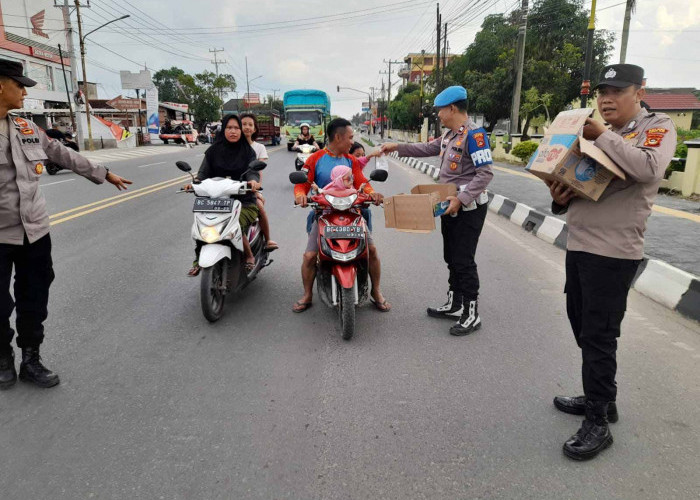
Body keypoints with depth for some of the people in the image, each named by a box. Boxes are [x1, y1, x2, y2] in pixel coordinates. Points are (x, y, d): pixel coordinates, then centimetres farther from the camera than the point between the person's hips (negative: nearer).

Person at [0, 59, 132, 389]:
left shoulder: (27, 129, 8)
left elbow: (64, 155, 17)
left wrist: (104, 174, 22)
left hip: (34, 230, 5)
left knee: (34, 301, 10)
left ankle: (31, 360, 25)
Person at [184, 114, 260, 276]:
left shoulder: (248, 151, 6)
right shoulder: (214, 150, 11)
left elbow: (253, 171, -8)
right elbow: (204, 171, 5)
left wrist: (253, 180, -32)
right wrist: (195, 182, -17)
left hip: (244, 200, -2)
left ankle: (249, 257, -4)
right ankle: (198, 260, 0)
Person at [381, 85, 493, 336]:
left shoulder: (473, 134, -18)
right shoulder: (449, 134, 11)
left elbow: (485, 173, -23)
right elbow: (428, 149, 25)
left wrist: (461, 198, -26)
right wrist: (397, 147, 20)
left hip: (468, 208, -9)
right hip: (450, 206, 9)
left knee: (463, 261, -5)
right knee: (452, 258, 15)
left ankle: (472, 314, 7)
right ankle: (455, 305, 28)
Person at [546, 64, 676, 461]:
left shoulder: (658, 127, -3)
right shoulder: (596, 134, 17)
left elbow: (649, 167, -25)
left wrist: (602, 135, -20)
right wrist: (560, 197, -5)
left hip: (613, 252, -8)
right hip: (578, 245, 8)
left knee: (599, 336, -4)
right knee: (581, 325, 16)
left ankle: (598, 424, 10)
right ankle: (601, 398, 34)